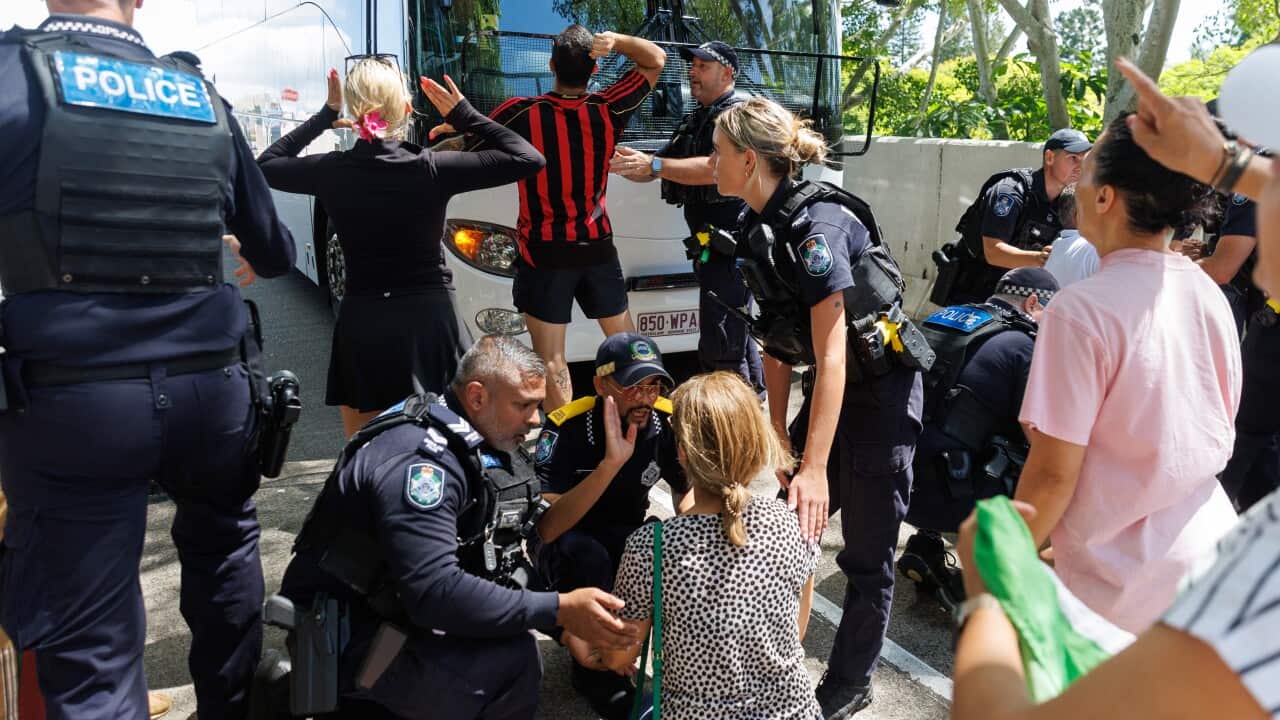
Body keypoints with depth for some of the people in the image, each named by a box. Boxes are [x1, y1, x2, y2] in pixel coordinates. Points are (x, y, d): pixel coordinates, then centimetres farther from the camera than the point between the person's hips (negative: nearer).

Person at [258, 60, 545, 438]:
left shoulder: (331, 171, -5)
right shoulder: (431, 169, -11)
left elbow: (265, 165, 17)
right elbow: (529, 159, -7)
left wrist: (324, 116, 13)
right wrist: (465, 115, -1)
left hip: (361, 324, 2)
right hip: (428, 321, -2)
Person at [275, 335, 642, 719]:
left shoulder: (481, 442, 3)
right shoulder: (420, 458, -24)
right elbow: (434, 593, -32)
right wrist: (559, 609, -29)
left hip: (401, 608, 9)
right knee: (510, 659, -24)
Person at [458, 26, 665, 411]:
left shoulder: (521, 113, -13)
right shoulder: (606, 111, -6)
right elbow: (656, 60, 8)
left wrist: (455, 130, 16)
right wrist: (615, 40, -8)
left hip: (545, 253, -3)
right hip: (597, 247, 3)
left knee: (551, 359, 0)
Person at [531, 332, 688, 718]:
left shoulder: (667, 422, -15)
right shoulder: (566, 429, -27)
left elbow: (689, 496, -2)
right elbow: (546, 528, -36)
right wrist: (611, 463, -45)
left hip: (627, 540, 4)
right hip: (566, 544, -3)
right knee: (586, 554, -35)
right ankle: (595, 670, -9)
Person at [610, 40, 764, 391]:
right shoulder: (695, 120, 21)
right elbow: (652, 171, 19)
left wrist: (653, 164, -30)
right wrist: (620, 164, -2)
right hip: (710, 244, 10)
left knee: (720, 350, -12)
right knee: (735, 333, 22)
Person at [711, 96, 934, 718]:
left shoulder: (816, 223, -25)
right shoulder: (762, 227, 2)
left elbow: (830, 356, -28)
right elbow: (778, 339, 7)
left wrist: (815, 468, -29)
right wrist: (779, 431, 6)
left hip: (882, 391, -8)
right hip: (832, 389, 9)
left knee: (867, 555, 5)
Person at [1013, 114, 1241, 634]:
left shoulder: (1081, 311, -22)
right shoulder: (1210, 295, 0)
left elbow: (1054, 473, -20)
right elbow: (1221, 435, 11)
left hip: (1119, 577, -6)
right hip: (1209, 549, 6)